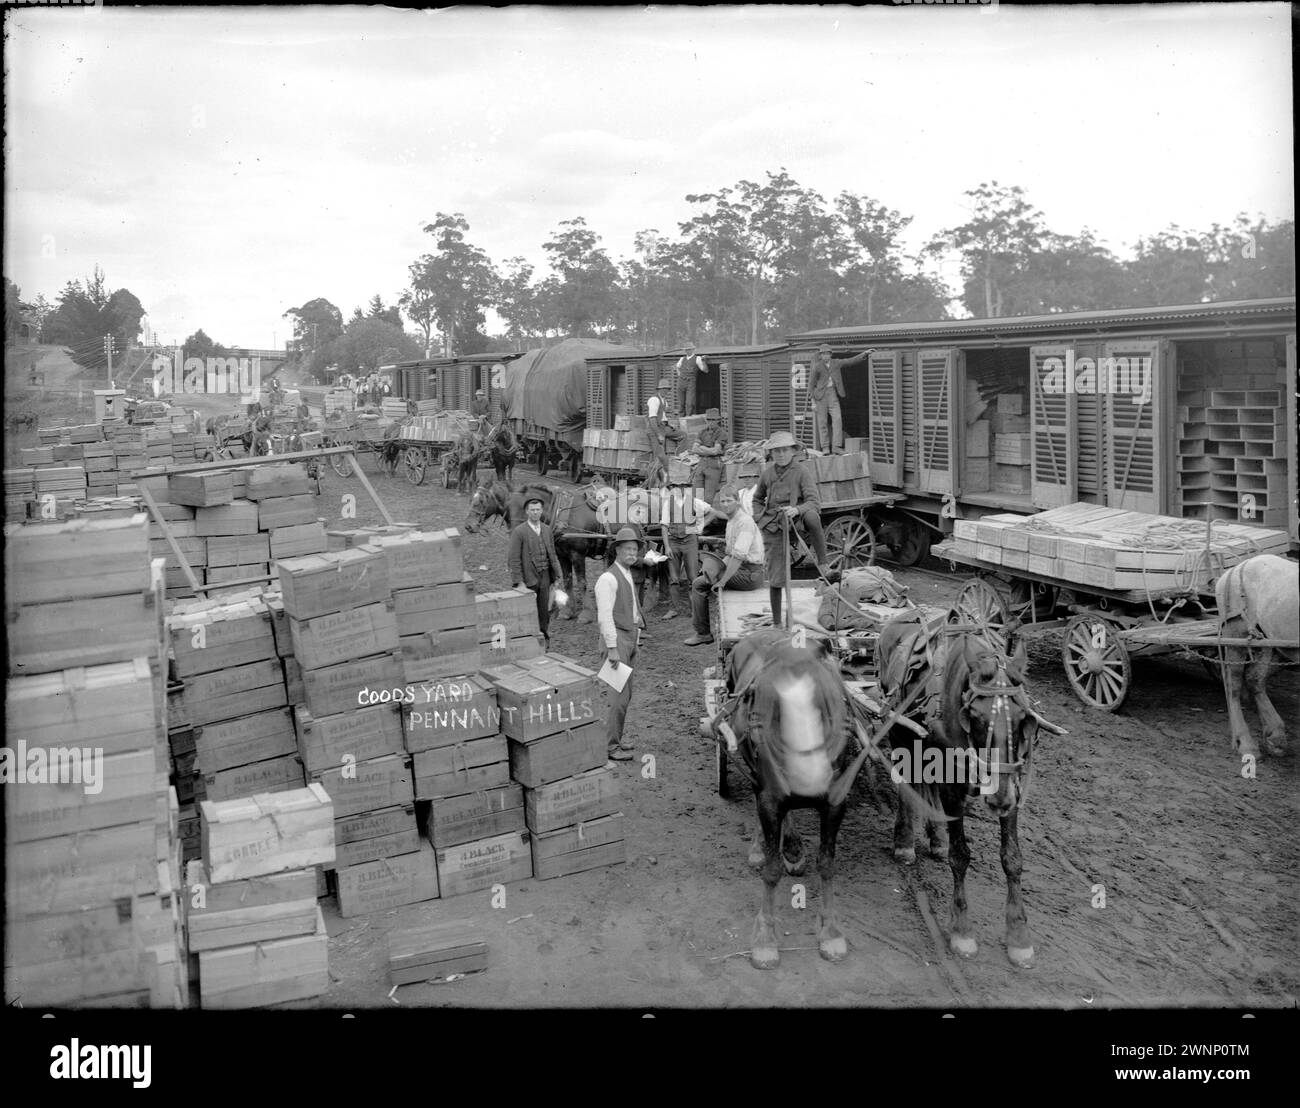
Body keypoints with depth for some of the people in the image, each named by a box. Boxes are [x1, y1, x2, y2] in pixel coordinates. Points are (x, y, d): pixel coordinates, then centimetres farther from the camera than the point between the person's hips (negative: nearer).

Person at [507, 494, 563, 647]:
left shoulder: (547, 530, 8)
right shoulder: (519, 532, -8)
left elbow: (552, 554, 13)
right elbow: (514, 559, -10)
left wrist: (556, 576, 7)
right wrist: (519, 582, -15)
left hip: (544, 577, 4)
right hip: (528, 577, -4)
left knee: (544, 610, 9)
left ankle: (544, 640, 19)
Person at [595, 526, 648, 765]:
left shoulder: (628, 575, 16)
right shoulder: (608, 578, -14)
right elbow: (605, 615, -19)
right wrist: (612, 648, -23)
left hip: (631, 636, 9)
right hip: (618, 638, -9)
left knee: (625, 693, 14)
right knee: (620, 695, -10)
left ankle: (615, 739, 24)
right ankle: (610, 747, -4)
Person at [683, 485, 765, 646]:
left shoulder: (745, 521, -16)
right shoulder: (731, 521, 16)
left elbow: (739, 556, -25)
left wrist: (722, 580, -22)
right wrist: (716, 568, 6)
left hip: (749, 574, -10)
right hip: (740, 569, 10)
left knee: (699, 584, -9)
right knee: (700, 582, 13)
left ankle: (702, 633, -2)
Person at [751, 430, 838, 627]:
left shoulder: (801, 473, -4)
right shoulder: (767, 474, 8)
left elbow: (814, 502, -15)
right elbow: (757, 499, 26)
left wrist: (797, 509, -34)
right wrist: (759, 519, 8)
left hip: (794, 518, -3)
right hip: (772, 527, 3)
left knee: (812, 516, -39)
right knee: (775, 578, 0)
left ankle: (823, 565, -31)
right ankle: (776, 623, 15)